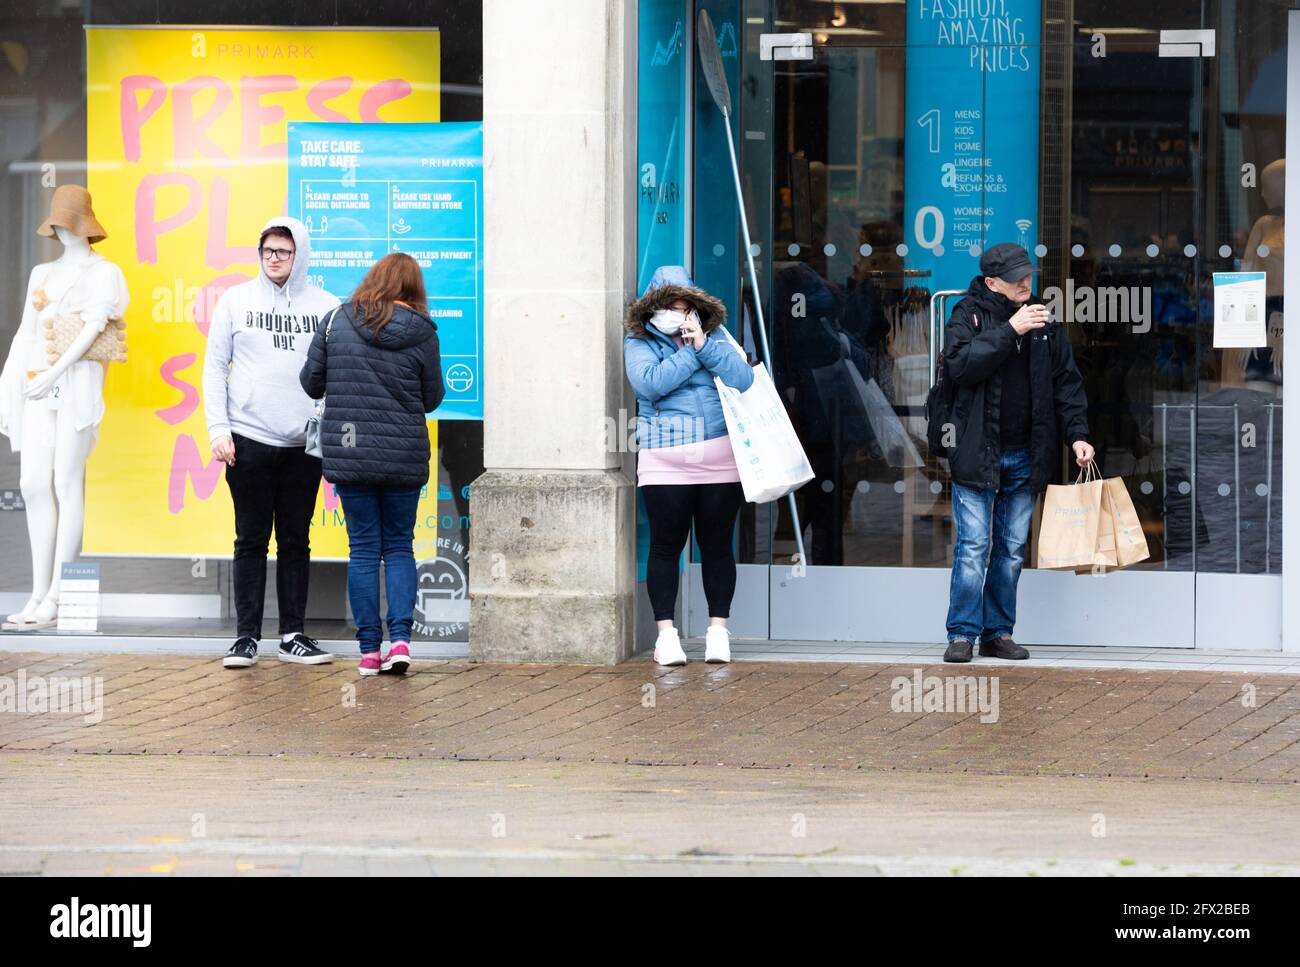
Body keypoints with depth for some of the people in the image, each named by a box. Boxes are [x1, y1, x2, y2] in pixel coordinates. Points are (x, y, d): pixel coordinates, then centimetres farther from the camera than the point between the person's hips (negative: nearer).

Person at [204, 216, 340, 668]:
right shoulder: (236, 300, 4)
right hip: (249, 440, -1)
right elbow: (215, 365, 5)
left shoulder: (326, 306, 6)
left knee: (296, 541, 6)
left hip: (304, 443, 1)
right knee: (252, 540, 0)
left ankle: (293, 635, 10)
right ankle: (246, 636, 3)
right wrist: (218, 428, -5)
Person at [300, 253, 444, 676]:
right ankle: (400, 637, -4)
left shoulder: (337, 322, -3)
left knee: (363, 549, 6)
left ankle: (369, 650, 4)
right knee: (399, 547, 12)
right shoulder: (421, 332, -5)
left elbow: (311, 382, 3)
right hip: (404, 457, 0)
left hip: (348, 453, 0)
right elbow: (432, 398, 3)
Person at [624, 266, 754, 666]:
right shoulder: (639, 343, 3)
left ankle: (718, 631, 11)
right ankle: (666, 634, 3)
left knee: (717, 546, 5)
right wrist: (689, 353, -12)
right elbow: (650, 382, -16)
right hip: (664, 464, -2)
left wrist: (704, 345, -11)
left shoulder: (714, 336, 11)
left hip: (720, 462, 2)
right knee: (666, 546, -2)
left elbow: (743, 379, -3)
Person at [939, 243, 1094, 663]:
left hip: (1025, 456, 4)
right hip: (977, 454, -4)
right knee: (973, 545, -7)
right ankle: (962, 635, -2)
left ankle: (999, 633, 14)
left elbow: (1066, 381, 12)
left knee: (1012, 549, 8)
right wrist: (1009, 331, -22)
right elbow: (959, 363, -19)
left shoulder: (1045, 322, 9)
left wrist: (1077, 434, 1)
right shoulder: (968, 315, -2)